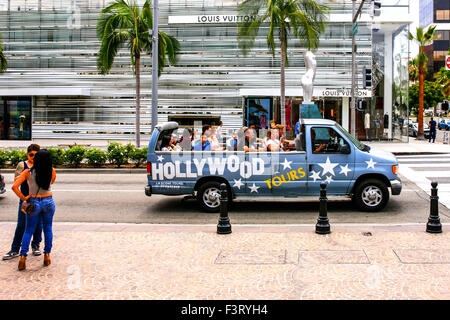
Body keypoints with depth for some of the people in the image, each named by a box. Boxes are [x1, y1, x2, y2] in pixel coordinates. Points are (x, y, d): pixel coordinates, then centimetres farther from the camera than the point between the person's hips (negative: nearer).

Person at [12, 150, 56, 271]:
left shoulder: (28, 173, -12)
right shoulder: (52, 172, -9)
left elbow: (14, 186, -17)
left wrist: (23, 198, -6)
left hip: (33, 203, 0)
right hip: (48, 202, 1)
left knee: (28, 231, 10)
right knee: (48, 229, 15)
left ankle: (23, 256, 1)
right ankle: (47, 255, 17)